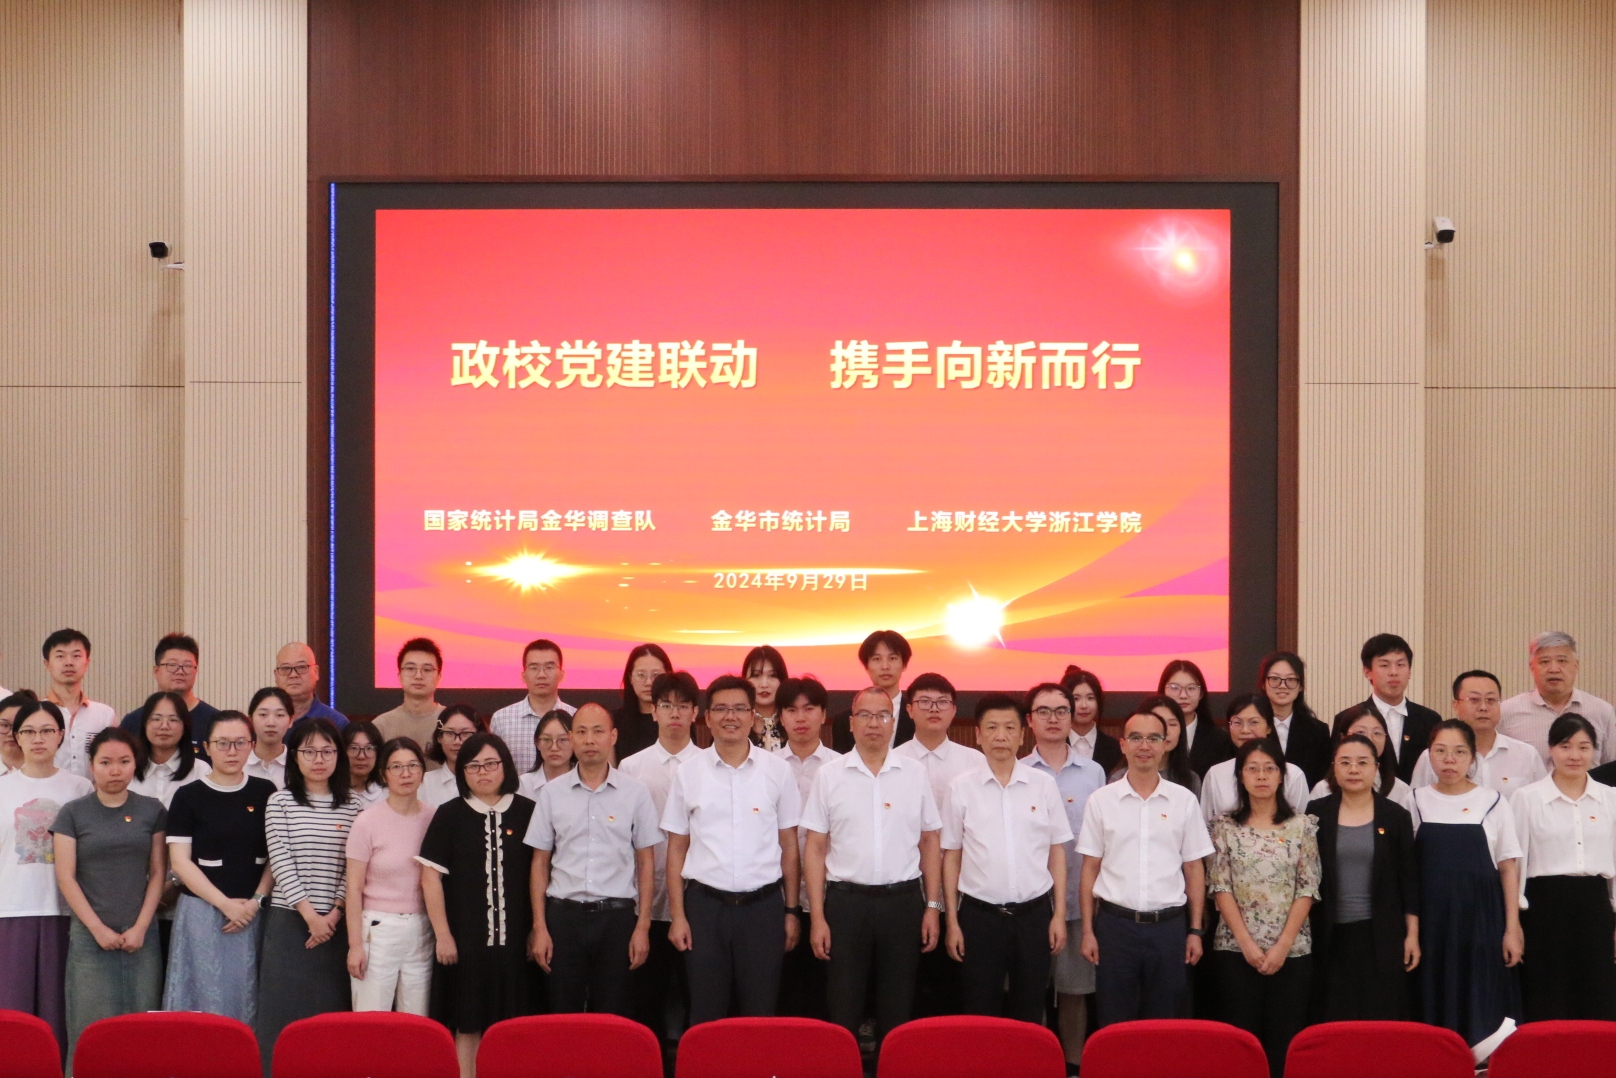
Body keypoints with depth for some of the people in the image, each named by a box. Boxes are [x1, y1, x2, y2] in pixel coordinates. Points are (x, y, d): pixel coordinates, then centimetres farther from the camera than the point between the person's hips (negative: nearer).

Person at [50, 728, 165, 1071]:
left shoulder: (152, 811, 8)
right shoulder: (73, 813, 3)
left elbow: (158, 873, 6)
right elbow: (66, 877, -1)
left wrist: (140, 927, -4)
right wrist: (98, 929, -8)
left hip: (141, 936, 1)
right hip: (89, 937, -1)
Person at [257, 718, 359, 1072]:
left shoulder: (352, 806, 7)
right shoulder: (280, 803, 1)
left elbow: (353, 867, 3)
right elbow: (281, 863, -6)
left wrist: (334, 913, -8)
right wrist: (310, 914, -12)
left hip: (336, 923, 2)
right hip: (290, 920, -2)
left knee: (330, 1009, 3)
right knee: (284, 1009, -2)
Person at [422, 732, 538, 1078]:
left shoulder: (526, 812, 3)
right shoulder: (449, 815, 2)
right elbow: (431, 876, 0)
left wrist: (538, 929, 5)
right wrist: (442, 934, -4)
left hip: (514, 938, 1)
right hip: (465, 939, -1)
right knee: (468, 1025, 3)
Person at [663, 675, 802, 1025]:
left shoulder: (776, 770, 3)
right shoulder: (689, 772, 3)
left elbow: (789, 845, 7)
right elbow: (677, 848, 5)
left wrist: (791, 911, 4)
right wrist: (677, 915, -1)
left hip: (763, 904, 0)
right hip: (705, 904, 0)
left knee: (761, 1014, 6)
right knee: (705, 1016, 6)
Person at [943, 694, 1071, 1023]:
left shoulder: (1044, 785, 3)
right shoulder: (961, 788, 1)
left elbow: (1057, 852, 7)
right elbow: (951, 856, 4)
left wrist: (1059, 914, 3)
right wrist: (952, 920, 1)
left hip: (1034, 913, 1)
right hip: (980, 914, -1)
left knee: (1029, 1014, 9)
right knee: (980, 1015, 6)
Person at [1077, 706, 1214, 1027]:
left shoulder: (1184, 800, 4)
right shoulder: (1101, 800, 2)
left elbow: (1194, 869, 7)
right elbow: (1090, 868, 4)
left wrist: (1195, 931, 4)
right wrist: (1087, 931, 0)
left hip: (1169, 926, 1)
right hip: (1115, 924, -1)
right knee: (1113, 1028, 5)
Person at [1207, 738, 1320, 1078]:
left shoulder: (1302, 825, 4)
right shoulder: (1225, 826, 4)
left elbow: (1307, 890, 0)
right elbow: (1220, 888, -1)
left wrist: (1282, 946, -9)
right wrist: (1247, 944, -10)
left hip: (1291, 951, 0)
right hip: (1236, 949, 0)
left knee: (1286, 1038, 0)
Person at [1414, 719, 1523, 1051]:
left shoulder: (1493, 802, 1)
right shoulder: (1415, 801, 4)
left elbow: (1509, 868, 3)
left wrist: (1511, 930, -2)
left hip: (1480, 919, -1)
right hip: (1431, 920, 1)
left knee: (1480, 1009, -2)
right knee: (1434, 1004, 2)